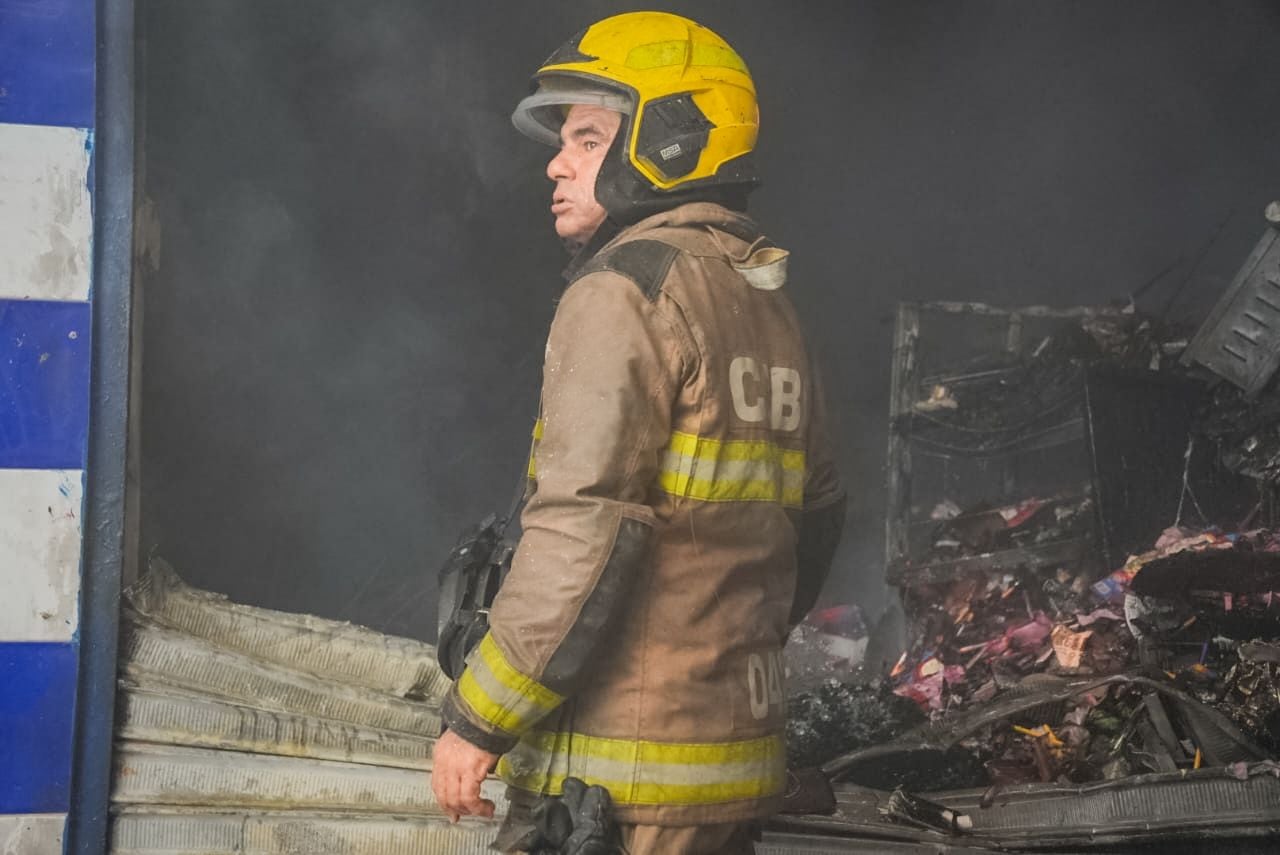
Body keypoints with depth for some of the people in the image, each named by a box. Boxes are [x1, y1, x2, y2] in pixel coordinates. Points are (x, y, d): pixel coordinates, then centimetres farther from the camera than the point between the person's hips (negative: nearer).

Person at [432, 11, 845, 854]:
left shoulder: (628, 289, -11)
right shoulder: (766, 304, 16)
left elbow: (585, 534, -20)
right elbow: (816, 515, 23)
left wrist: (477, 722, -15)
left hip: (621, 771, -9)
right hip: (739, 759, 9)